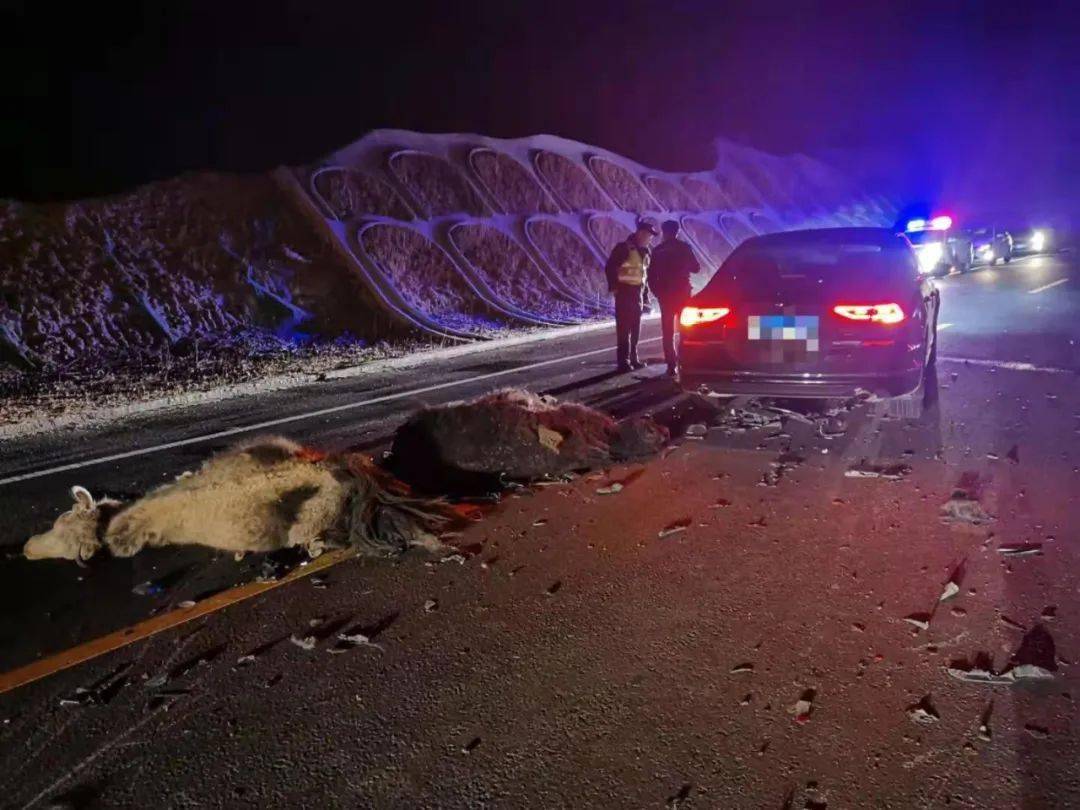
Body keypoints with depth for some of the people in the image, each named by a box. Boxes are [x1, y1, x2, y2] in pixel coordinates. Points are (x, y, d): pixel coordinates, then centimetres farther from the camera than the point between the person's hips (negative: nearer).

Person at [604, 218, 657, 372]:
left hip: (638, 294, 8)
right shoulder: (623, 248, -10)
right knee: (624, 328, -9)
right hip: (624, 293, -8)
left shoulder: (645, 252, 14)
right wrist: (614, 287, -16)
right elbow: (609, 268, -12)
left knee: (635, 328, 12)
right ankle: (623, 361, -8)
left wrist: (646, 296, 17)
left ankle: (633, 358, 20)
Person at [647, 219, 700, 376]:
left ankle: (672, 365, -2)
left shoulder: (658, 250, 1)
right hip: (682, 293, -1)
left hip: (665, 294, 1)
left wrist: (657, 292, 9)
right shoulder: (684, 247, -2)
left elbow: (651, 275, -1)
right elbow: (696, 268, 7)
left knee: (668, 331, 4)